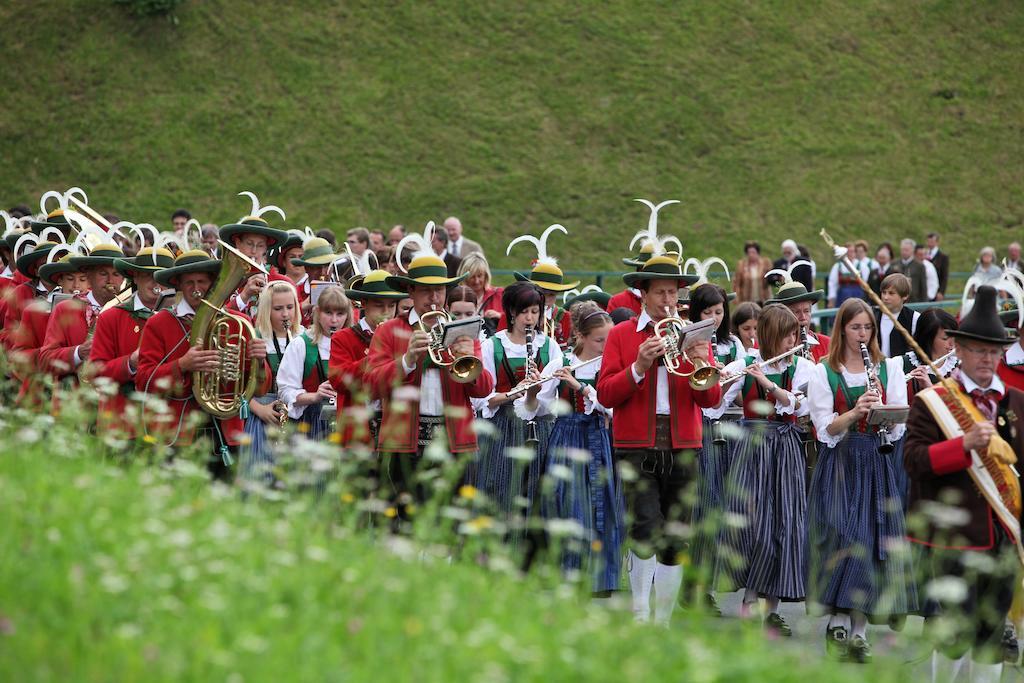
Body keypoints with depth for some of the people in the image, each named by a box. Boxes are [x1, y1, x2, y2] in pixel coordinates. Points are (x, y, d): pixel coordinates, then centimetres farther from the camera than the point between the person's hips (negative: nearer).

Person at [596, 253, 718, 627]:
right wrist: (639, 367, -17)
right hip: (637, 448, -3)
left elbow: (711, 400, 2)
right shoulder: (621, 335, 5)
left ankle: (662, 621, 15)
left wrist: (702, 365, -16)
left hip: (682, 449, 3)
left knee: (674, 541, 5)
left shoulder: (693, 336, 12)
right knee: (647, 530, -18)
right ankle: (640, 618, -10)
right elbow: (605, 395, -4)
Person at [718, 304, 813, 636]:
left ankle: (771, 607, 4)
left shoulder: (804, 367, 5)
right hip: (750, 447, -1)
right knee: (743, 519, -15)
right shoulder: (743, 366, 3)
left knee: (783, 526, -4)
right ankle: (752, 590, 4)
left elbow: (800, 406, -11)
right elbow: (715, 403, -3)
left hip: (786, 450, 1)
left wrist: (767, 382, -20)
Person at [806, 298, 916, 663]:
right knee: (840, 537, -12)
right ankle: (837, 623, -4)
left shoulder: (890, 368, 8)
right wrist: (856, 412, -21)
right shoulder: (824, 372, 3)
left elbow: (897, 426, 2)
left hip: (879, 465, 2)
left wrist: (880, 406, -17)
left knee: (872, 538, -2)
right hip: (839, 464, -2)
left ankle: (859, 630, 3)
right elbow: (826, 430, -5)